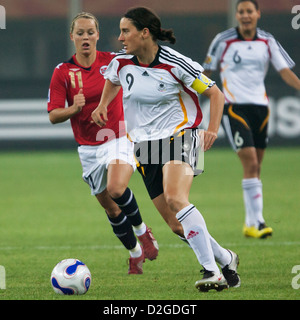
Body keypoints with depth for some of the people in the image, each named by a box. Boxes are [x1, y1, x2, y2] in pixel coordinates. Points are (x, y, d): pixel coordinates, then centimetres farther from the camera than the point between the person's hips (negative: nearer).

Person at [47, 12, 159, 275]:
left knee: (116, 189, -29)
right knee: (110, 207, 9)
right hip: (89, 149, 2)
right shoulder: (63, 72, -4)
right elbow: (53, 115, -6)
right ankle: (135, 253, 33)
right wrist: (73, 109, -26)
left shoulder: (113, 61, -4)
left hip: (119, 140, -2)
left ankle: (141, 229, -2)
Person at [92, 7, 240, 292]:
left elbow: (215, 93, -3)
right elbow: (112, 82, 28)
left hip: (179, 136, -5)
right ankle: (225, 260, 19)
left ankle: (211, 271, -32)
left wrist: (212, 129, -15)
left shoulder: (175, 64, -13)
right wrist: (102, 106, 11)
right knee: (175, 221, 0)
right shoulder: (121, 63, 1)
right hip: (144, 144, 5)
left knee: (175, 199, -30)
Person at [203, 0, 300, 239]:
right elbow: (207, 72, 8)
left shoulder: (267, 42, 7)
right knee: (250, 163, -17)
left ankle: (250, 223, 19)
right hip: (234, 108, -4)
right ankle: (257, 221, -19)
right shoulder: (223, 40, -2)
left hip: (260, 107, 4)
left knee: (256, 168, 8)